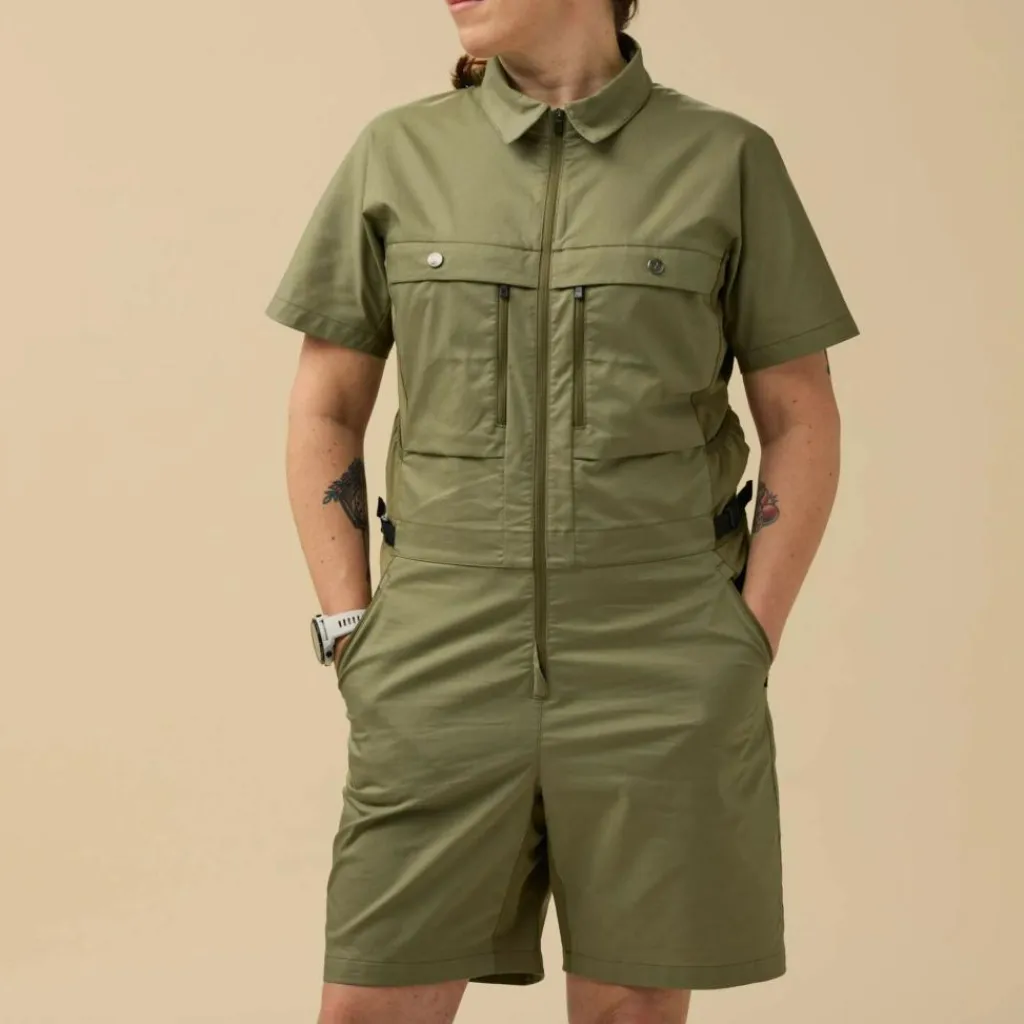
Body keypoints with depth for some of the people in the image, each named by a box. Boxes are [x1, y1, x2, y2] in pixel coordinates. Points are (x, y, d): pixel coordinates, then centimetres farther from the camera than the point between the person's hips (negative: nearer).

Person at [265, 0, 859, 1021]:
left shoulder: (729, 160, 0)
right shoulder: (396, 154, 4)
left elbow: (802, 422, 3)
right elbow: (324, 411, 8)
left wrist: (748, 649, -4)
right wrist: (351, 634, 0)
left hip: (659, 668, -1)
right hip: (446, 663, 1)